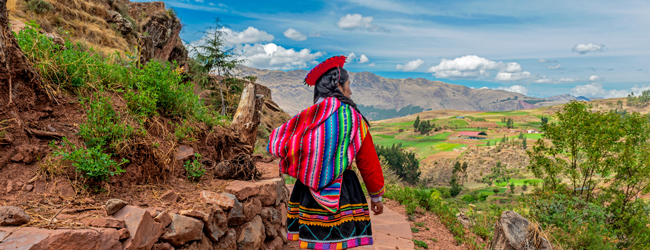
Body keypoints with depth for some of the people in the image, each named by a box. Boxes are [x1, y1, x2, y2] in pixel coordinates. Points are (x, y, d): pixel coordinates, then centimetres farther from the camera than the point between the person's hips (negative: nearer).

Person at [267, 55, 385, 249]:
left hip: (309, 192, 2)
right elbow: (369, 164, 2)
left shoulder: (307, 117, -2)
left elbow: (276, 143, 1)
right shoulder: (354, 119, -3)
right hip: (343, 193, -2)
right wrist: (376, 196, 15)